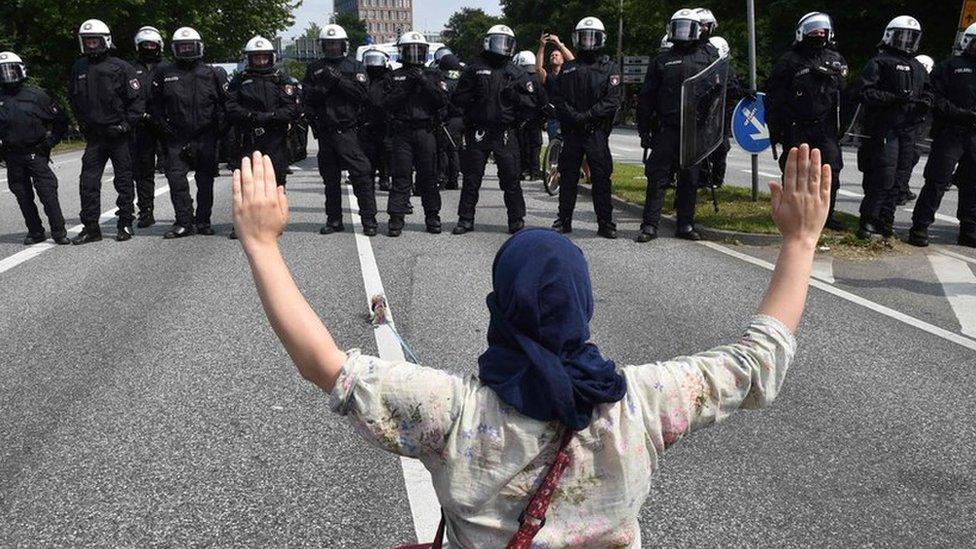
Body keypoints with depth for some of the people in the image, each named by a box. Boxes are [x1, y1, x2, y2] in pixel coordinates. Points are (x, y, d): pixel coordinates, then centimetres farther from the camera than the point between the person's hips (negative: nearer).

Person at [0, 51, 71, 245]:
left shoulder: (36, 95, -1)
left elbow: (60, 119, 9)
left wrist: (51, 141, 3)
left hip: (36, 154, -3)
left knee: (48, 192, -8)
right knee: (23, 196, 7)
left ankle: (58, 231, -4)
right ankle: (35, 232, 17)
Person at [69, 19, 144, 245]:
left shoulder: (120, 68, -6)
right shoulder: (79, 68, 8)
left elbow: (137, 101, -5)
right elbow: (74, 99, 20)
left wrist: (126, 124, -12)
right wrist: (82, 124, 11)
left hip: (119, 135, -4)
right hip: (94, 137, 4)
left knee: (124, 182, 5)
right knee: (88, 183, 1)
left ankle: (125, 224, 14)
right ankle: (90, 227, 8)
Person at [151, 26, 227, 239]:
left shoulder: (211, 74, 5)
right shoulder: (164, 74, 6)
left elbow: (224, 102, 9)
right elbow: (156, 104, 12)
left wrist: (218, 126, 1)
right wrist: (163, 124, 1)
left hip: (205, 138, 0)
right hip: (177, 137, 0)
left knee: (205, 181, 5)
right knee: (176, 178, -10)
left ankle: (203, 221, 16)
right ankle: (184, 222, -5)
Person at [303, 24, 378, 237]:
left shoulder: (355, 67, 4)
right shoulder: (315, 69, 12)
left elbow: (363, 94, -9)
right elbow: (308, 98, 7)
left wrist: (338, 80, -15)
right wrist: (323, 86, -11)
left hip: (348, 130, -4)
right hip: (324, 131, 4)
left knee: (361, 174, -10)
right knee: (330, 177, 10)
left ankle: (369, 219, -6)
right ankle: (334, 219, 19)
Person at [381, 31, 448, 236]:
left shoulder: (433, 75, 10)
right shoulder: (395, 77, 10)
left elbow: (442, 101, -2)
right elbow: (387, 104, 0)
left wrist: (425, 84, -11)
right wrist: (404, 89, -11)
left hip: (426, 132, 0)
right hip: (402, 133, 0)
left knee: (429, 177, 3)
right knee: (401, 177, -3)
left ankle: (432, 217, 12)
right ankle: (396, 219, -2)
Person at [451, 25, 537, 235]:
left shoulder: (517, 74, 10)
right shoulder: (474, 69, 6)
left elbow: (532, 102, 5)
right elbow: (459, 98, 4)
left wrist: (516, 96, -11)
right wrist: (474, 96, -12)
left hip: (505, 133, 1)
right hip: (478, 131, 0)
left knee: (511, 178, 0)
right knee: (471, 178, 5)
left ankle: (517, 219, 9)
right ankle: (466, 219, 13)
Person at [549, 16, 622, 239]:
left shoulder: (609, 67, 5)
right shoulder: (569, 68, 14)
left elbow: (613, 100, -6)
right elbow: (557, 97, 6)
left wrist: (587, 115, -15)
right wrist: (572, 115, -11)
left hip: (597, 131, -3)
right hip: (571, 131, 3)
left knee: (601, 178, -2)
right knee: (568, 177, 6)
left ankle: (605, 222, 2)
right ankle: (564, 219, 14)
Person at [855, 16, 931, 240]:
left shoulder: (918, 68, 23)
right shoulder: (879, 62, -1)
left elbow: (927, 93, 27)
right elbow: (866, 93, -10)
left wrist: (925, 103, 3)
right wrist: (894, 97, -22)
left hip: (908, 131, 7)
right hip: (884, 128, -7)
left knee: (897, 181, 9)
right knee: (883, 177, -13)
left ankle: (886, 224, 16)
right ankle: (867, 224, -8)